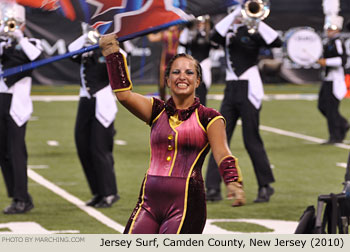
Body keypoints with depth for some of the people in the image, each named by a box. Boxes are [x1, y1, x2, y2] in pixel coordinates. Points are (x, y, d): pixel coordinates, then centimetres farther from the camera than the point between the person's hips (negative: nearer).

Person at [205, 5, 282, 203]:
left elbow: (276, 42, -15)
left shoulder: (254, 33, 2)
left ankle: (266, 186, 8)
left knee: (252, 140, -3)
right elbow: (216, 36, -13)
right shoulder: (228, 33, 10)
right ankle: (213, 188, -2)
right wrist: (235, 13, -17)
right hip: (231, 89, 4)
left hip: (249, 90, -4)